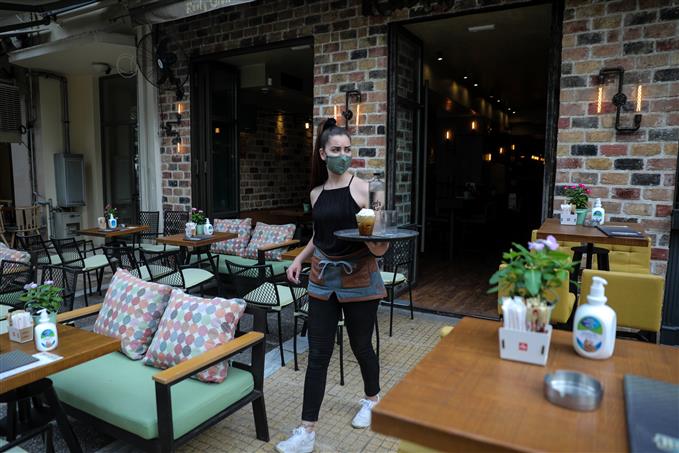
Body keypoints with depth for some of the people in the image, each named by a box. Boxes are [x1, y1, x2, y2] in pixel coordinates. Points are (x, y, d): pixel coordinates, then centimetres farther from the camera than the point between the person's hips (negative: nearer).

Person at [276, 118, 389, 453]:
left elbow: (377, 235, -9)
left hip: (358, 278, -3)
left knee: (361, 346, 13)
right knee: (318, 354, 4)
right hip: (322, 278, 4)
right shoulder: (316, 193, 6)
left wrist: (378, 246, -30)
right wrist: (300, 258, 10)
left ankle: (372, 399, 43)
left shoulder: (362, 188, -7)